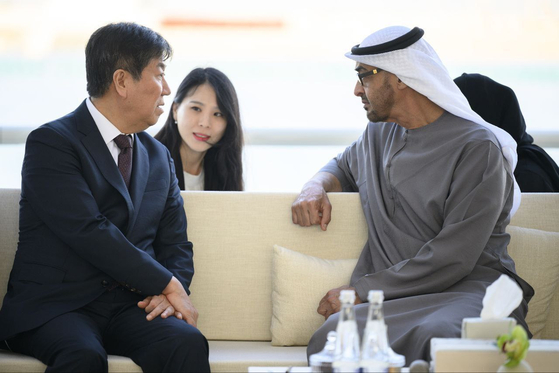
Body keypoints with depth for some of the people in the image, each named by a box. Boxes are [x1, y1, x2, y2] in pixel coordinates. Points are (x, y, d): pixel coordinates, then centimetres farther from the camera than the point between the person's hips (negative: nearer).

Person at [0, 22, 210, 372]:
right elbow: (89, 234, -15)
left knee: (188, 343, -27)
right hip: (54, 305, -4)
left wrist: (165, 294, -5)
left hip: (131, 305, 5)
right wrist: (168, 285, -12)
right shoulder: (51, 143, -5)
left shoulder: (159, 157, 18)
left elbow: (176, 245, 17)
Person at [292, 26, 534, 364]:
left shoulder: (478, 148, -7)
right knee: (336, 333, -32)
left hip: (471, 289, -5)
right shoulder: (379, 134, 18)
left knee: (436, 336, -42)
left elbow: (451, 260, -13)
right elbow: (343, 166, 41)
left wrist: (360, 290, -10)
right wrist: (316, 188, 15)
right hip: (396, 296, 5)